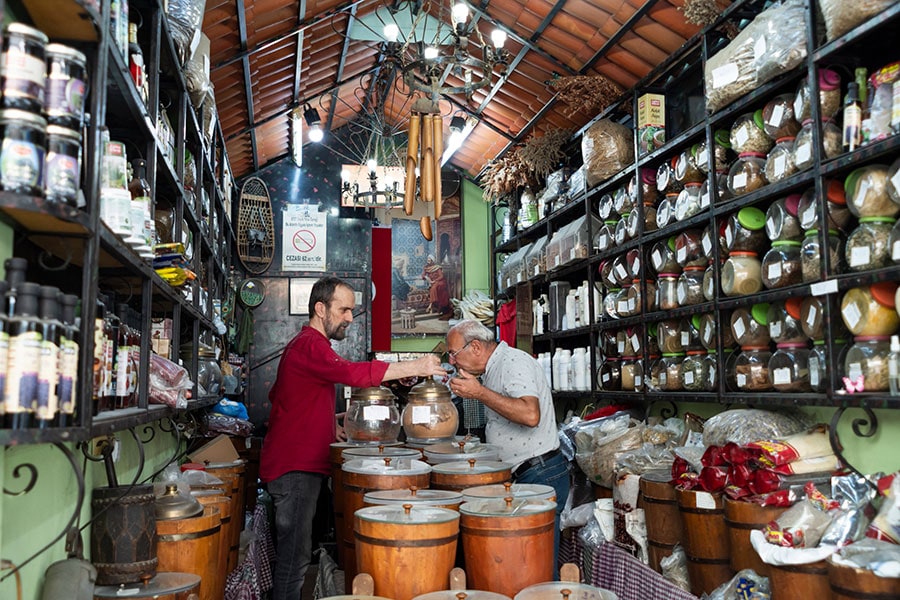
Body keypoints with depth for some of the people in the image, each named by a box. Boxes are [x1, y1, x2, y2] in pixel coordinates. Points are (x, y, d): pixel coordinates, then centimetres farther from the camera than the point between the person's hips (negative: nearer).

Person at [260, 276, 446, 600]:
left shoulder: (303, 343, 20)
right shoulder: (310, 345, -15)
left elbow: (277, 395, 28)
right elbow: (353, 373, -31)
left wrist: (326, 421, 18)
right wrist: (416, 367, -30)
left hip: (300, 466, 10)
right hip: (295, 468, -10)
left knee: (294, 554, 13)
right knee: (294, 557, -7)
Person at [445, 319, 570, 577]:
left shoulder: (514, 361, -15)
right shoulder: (494, 369, 16)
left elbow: (530, 415, -31)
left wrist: (479, 393, -25)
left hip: (540, 476, -10)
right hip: (523, 477, 10)